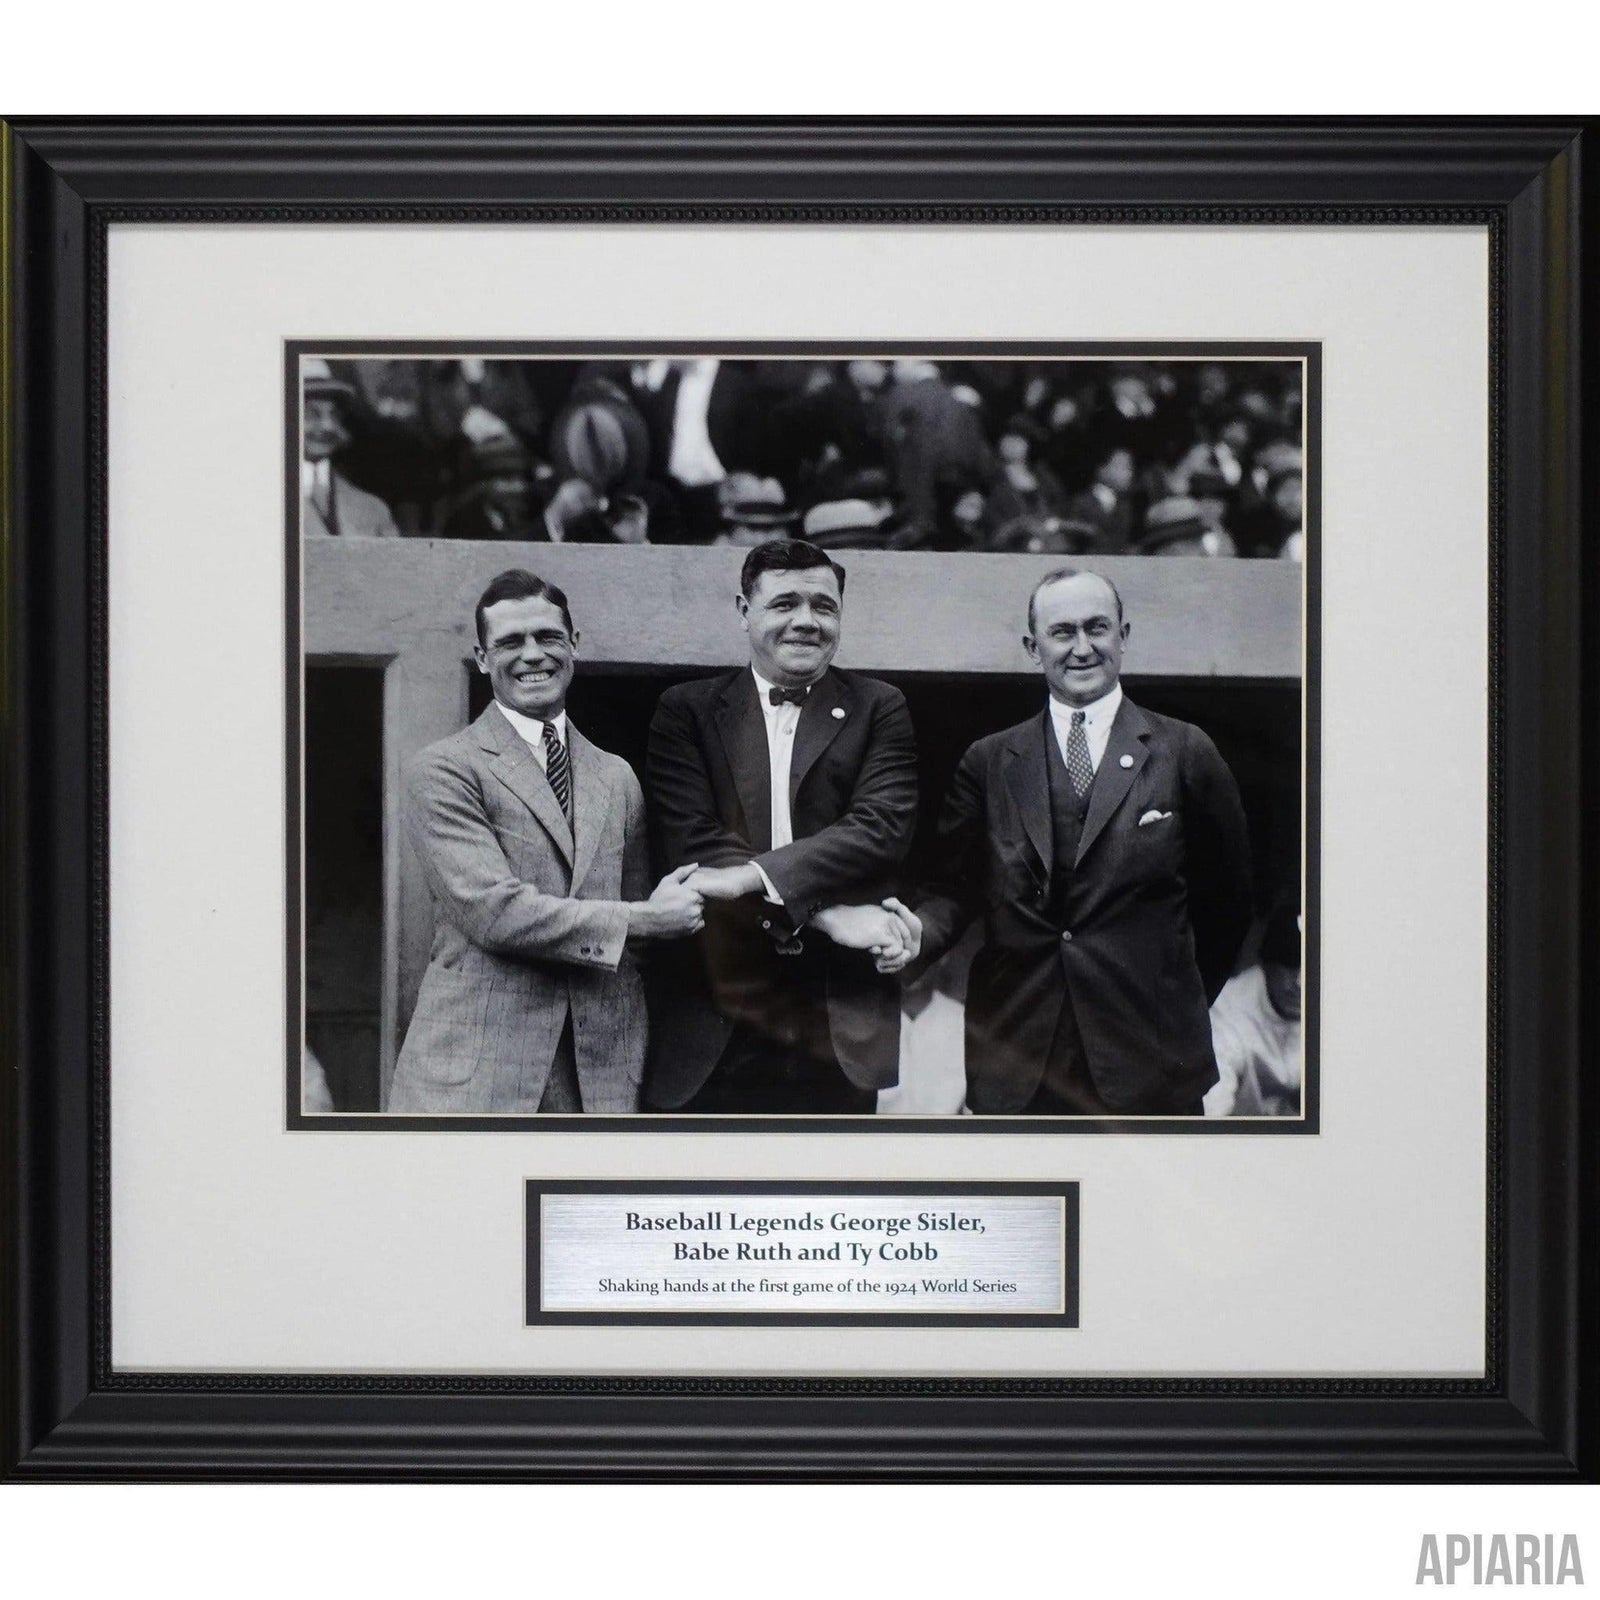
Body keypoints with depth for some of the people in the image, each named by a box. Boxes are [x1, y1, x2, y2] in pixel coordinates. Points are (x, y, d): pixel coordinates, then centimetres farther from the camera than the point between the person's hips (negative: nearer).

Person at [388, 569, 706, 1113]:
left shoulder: (618, 778, 17)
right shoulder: (442, 771, -2)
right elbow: (493, 911, -13)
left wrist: (634, 1073, 11)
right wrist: (645, 919, -9)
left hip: (599, 1072, 4)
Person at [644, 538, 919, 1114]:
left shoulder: (878, 710, 9)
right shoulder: (687, 710, 8)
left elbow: (882, 827, -6)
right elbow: (693, 841, -5)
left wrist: (752, 874, -17)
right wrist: (827, 914, -15)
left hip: (840, 1025, 0)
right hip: (714, 1018, 0)